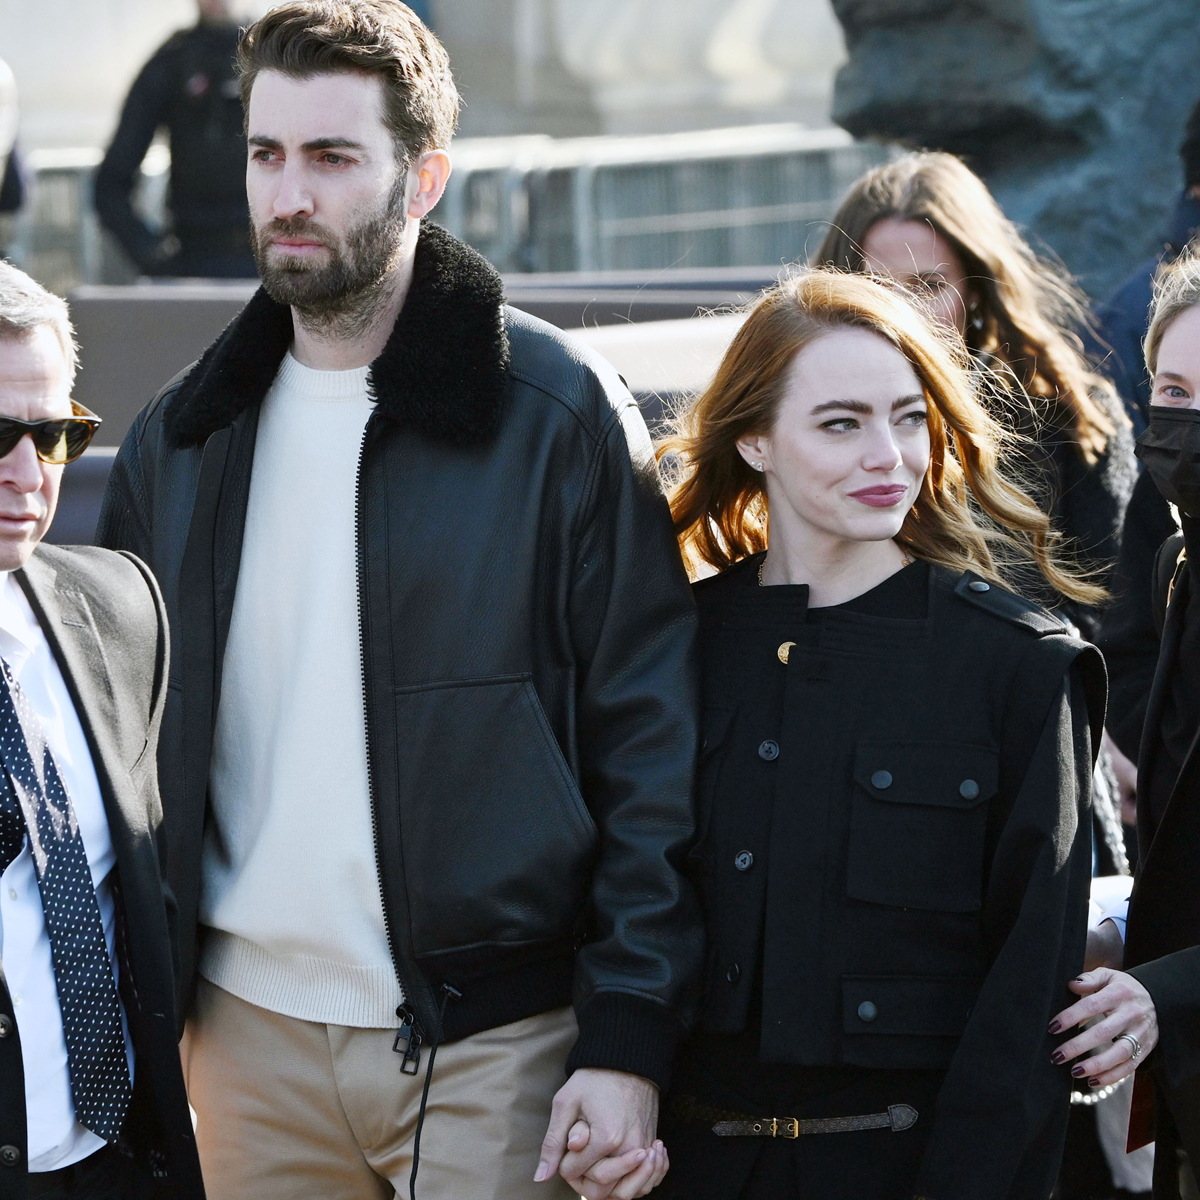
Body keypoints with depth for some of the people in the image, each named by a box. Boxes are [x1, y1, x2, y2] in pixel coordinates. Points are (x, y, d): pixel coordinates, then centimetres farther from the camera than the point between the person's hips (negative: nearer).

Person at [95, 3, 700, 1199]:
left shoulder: (558, 412, -5)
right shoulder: (180, 436, 9)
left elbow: (651, 751, -7)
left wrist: (627, 1047, -12)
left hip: (492, 1047, -4)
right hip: (246, 1036, 4)